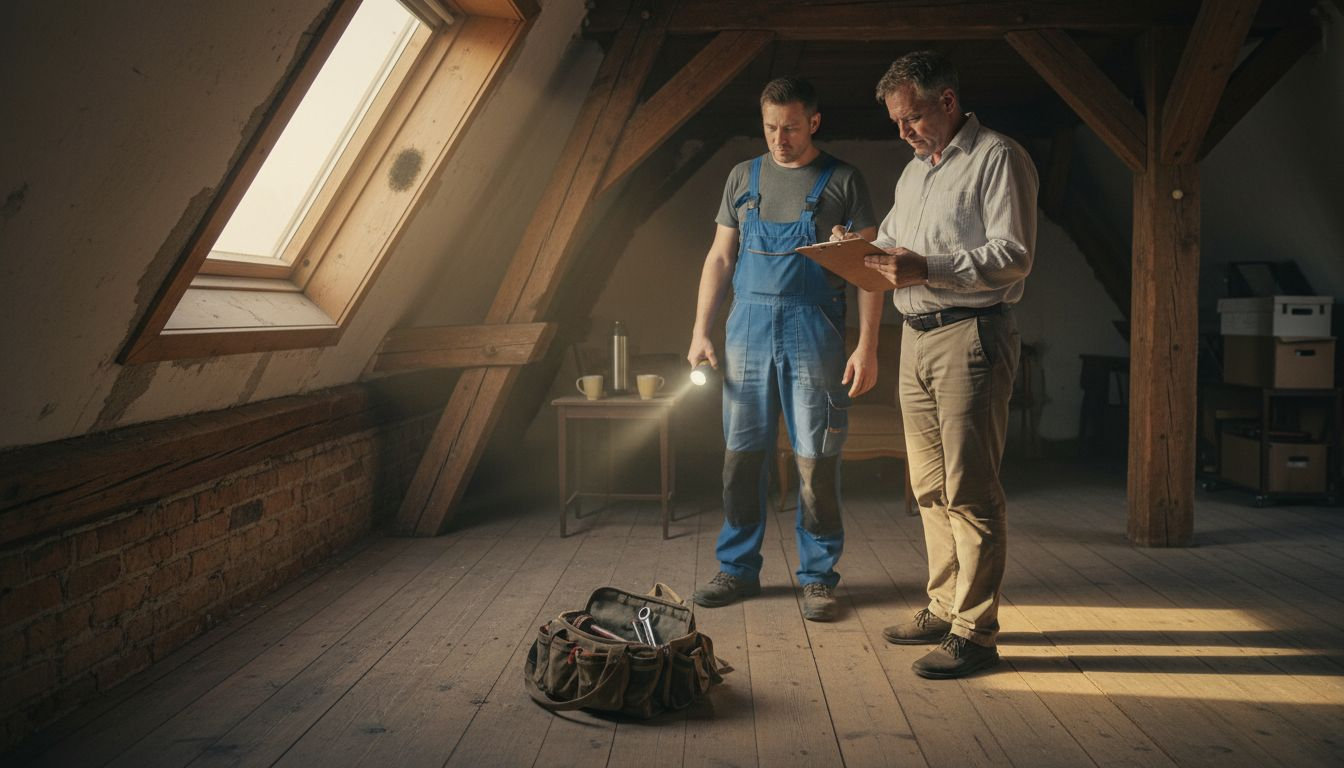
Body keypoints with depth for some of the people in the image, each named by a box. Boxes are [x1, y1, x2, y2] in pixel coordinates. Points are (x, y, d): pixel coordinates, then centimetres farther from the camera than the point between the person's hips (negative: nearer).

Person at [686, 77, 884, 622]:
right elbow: (720, 257, 14)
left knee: (816, 460, -1)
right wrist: (700, 331, 5)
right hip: (748, 327, 3)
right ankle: (738, 569, 18)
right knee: (742, 454, 5)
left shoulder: (842, 181, 3)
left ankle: (818, 576, 11)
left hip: (813, 331, -3)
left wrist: (866, 346, -8)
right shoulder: (743, 177, 13)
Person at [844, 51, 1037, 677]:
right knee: (931, 488, 12)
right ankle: (944, 609, 23)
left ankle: (974, 631, 0)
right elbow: (890, 238, 28)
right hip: (916, 338, 9)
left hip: (971, 337, -8)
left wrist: (928, 268, -22)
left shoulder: (997, 158, -5)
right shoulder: (914, 171, 22)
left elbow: (1013, 255, -14)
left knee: (969, 491, -7)